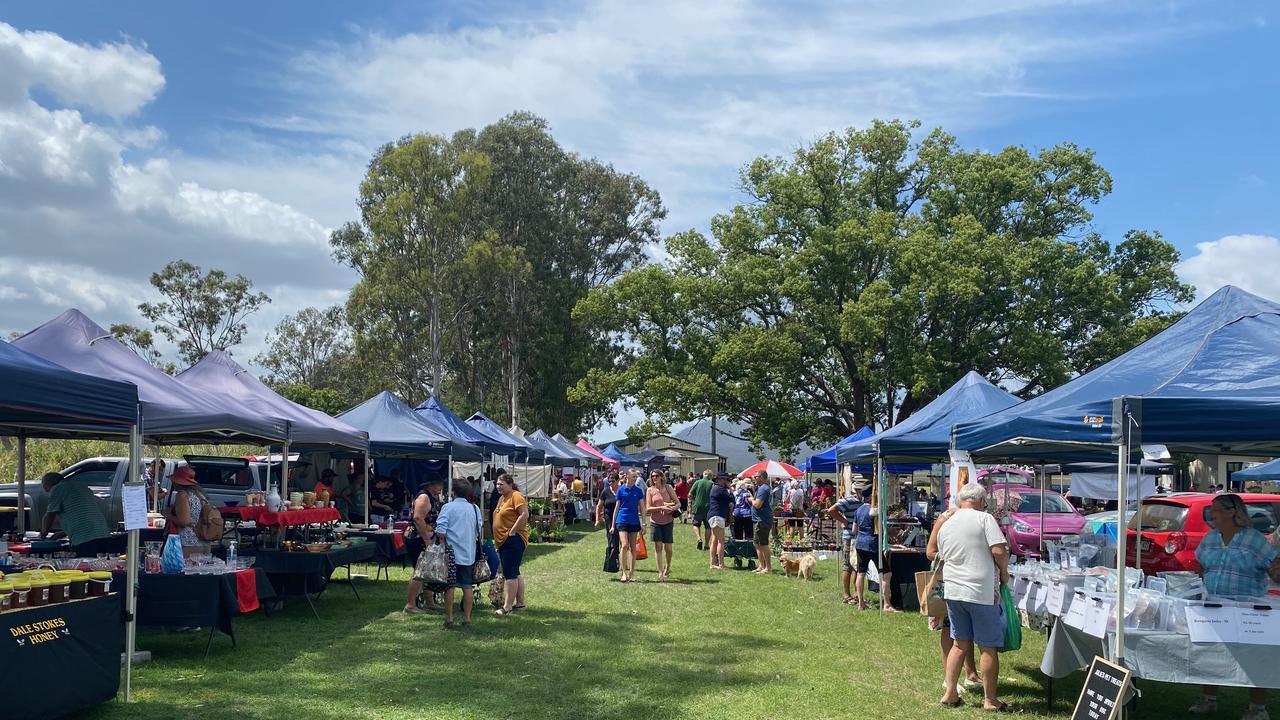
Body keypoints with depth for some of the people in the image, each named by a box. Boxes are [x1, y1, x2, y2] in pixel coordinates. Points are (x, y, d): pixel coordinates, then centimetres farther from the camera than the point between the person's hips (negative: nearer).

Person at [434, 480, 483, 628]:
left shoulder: (448, 507, -7)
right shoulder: (475, 509, 6)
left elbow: (440, 531, -14)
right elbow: (479, 529, 13)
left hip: (451, 553, -4)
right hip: (469, 553, 4)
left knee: (450, 586, 3)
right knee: (467, 586, 8)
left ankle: (449, 618, 6)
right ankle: (467, 618, 11)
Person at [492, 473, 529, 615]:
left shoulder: (516, 496, -12)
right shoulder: (502, 498, 17)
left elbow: (524, 514, -23)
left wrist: (512, 531, -20)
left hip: (513, 540, -10)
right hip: (503, 542, 10)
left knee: (510, 574, -9)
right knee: (514, 573, 15)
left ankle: (507, 607, -8)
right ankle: (520, 603, 22)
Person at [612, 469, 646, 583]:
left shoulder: (638, 491, 5)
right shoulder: (621, 490, 2)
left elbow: (642, 508, 9)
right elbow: (617, 507, 7)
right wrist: (613, 525, 6)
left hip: (634, 521, 2)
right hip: (622, 520, -2)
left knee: (633, 548, 6)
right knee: (624, 545, -16)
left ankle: (632, 573, 14)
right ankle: (624, 573, -10)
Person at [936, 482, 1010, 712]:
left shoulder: (945, 525, 11)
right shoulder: (984, 518, -7)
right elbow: (999, 550, -16)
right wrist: (1004, 572, 0)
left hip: (952, 590, 6)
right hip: (982, 592, -6)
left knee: (960, 644, 16)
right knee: (989, 648, 5)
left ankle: (950, 694, 17)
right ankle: (990, 700, 11)